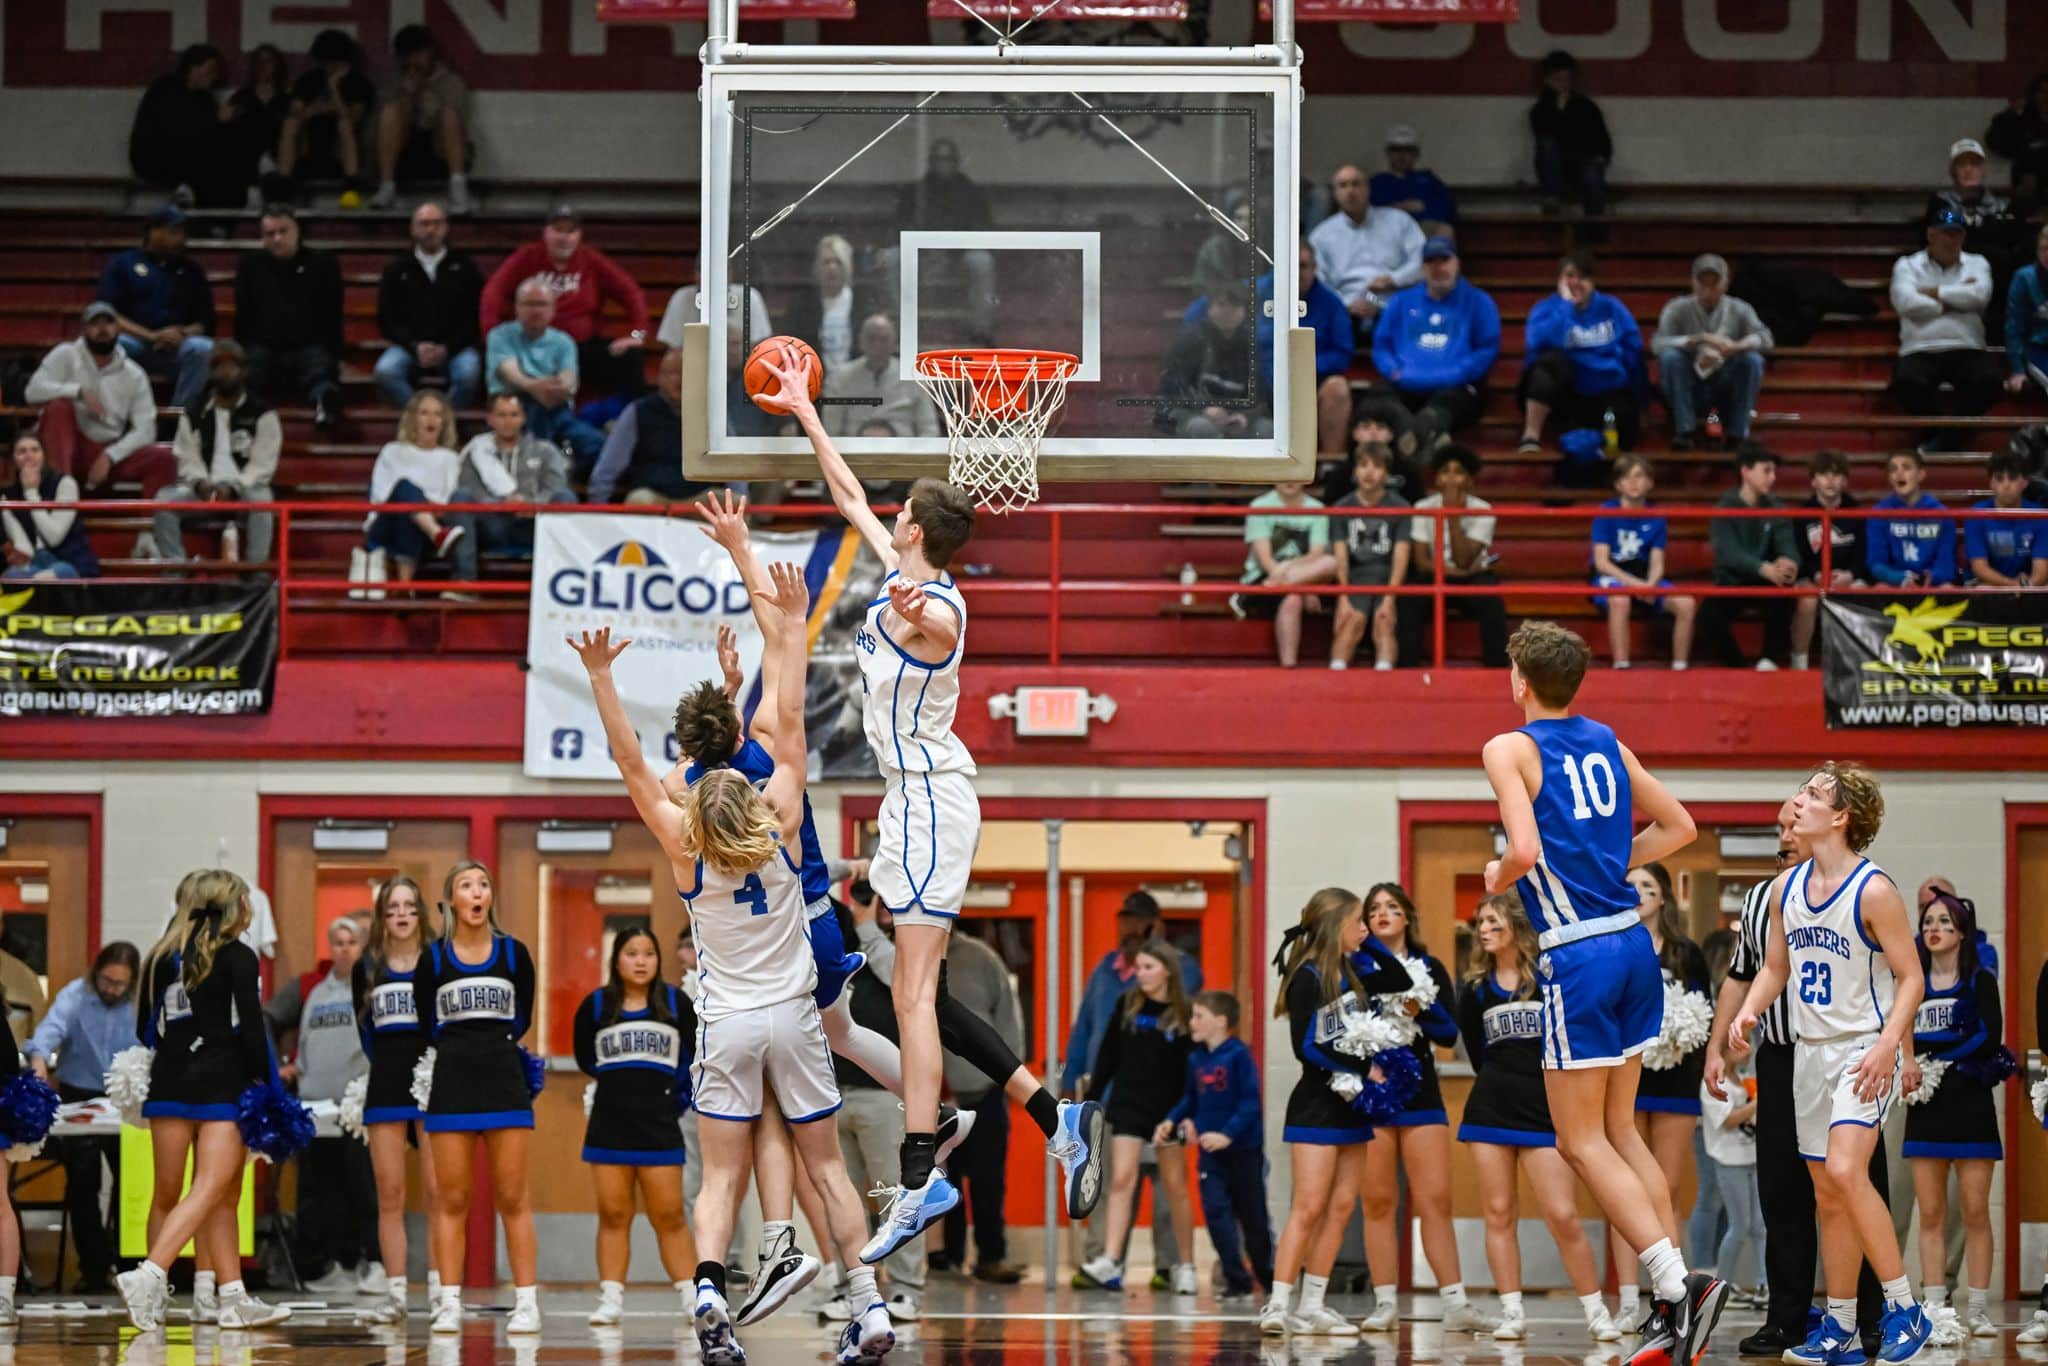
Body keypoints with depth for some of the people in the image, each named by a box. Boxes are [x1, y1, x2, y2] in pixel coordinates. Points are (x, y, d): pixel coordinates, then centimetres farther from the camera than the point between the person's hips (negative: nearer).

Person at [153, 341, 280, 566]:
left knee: (260, 499, -39)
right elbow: (188, 461, 9)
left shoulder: (261, 415, 4)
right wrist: (201, 483, -14)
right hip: (205, 489, 2)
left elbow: (262, 465, -2)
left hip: (244, 489, -2)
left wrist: (232, 488, -17)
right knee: (165, 499, -27)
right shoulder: (193, 416, 14)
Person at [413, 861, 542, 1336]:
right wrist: (462, 1046, 8)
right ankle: (449, 1303, 4)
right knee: (452, 1200, 1)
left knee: (513, 1199, 0)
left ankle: (526, 1302, 1)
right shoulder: (433, 959, 2)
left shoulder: (513, 953, 4)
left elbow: (521, 1020, 12)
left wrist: (492, 1044, 7)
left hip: (505, 1082, 0)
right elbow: (428, 1027, 10)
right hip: (451, 1086, 0)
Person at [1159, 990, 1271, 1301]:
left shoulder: (1239, 1055, -13)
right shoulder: (1196, 1059, 5)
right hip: (1209, 1150, 5)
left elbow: (1251, 1102, -16)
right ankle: (1237, 1281, -5)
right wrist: (1171, 1121, 0)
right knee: (1216, 1211, -8)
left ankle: (1267, 1277, 26)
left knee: (1253, 1217, 7)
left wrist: (1228, 1134, -24)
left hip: (1243, 1149, -5)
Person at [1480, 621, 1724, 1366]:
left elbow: (1525, 850, -19)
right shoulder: (1606, 742, 13)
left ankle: (1676, 1285, -15)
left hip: (1579, 955, -7)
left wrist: (1498, 880, 2)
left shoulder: (1511, 748, -7)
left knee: (1582, 1141, -1)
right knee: (1620, 1130, 15)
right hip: (1634, 941, 7)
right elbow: (1678, 827, 20)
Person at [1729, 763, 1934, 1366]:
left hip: (1864, 1050, -7)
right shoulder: (1786, 888, 6)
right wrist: (1747, 1013, 0)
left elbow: (1911, 977, -11)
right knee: (1827, 1193, 10)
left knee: (1844, 1170, -24)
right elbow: (1775, 967, 18)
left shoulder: (1873, 890, -14)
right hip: (1810, 1048, 7)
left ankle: (1906, 1309, -15)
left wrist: (1888, 1045, -23)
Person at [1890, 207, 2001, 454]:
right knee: (1906, 383, -35)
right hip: (1921, 351, -1)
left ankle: (1947, 434, -14)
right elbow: (1906, 302, -8)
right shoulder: (1908, 265, 12)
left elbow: (1980, 295, -5)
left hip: (1967, 350, 1)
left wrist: (1934, 292, -2)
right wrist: (1956, 300, -3)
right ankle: (1939, 429, -9)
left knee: (1990, 380, -31)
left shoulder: (1976, 264, 17)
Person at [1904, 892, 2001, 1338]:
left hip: (1970, 1104, -3)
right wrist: (1908, 1071, -13)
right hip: (1925, 1107, 3)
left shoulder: (1980, 981, 4)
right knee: (1930, 1214, -1)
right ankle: (1933, 1308, 0)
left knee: (1975, 1212, -3)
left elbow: (1989, 1038, -8)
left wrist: (1938, 1061, -12)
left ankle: (1978, 1310, 1)